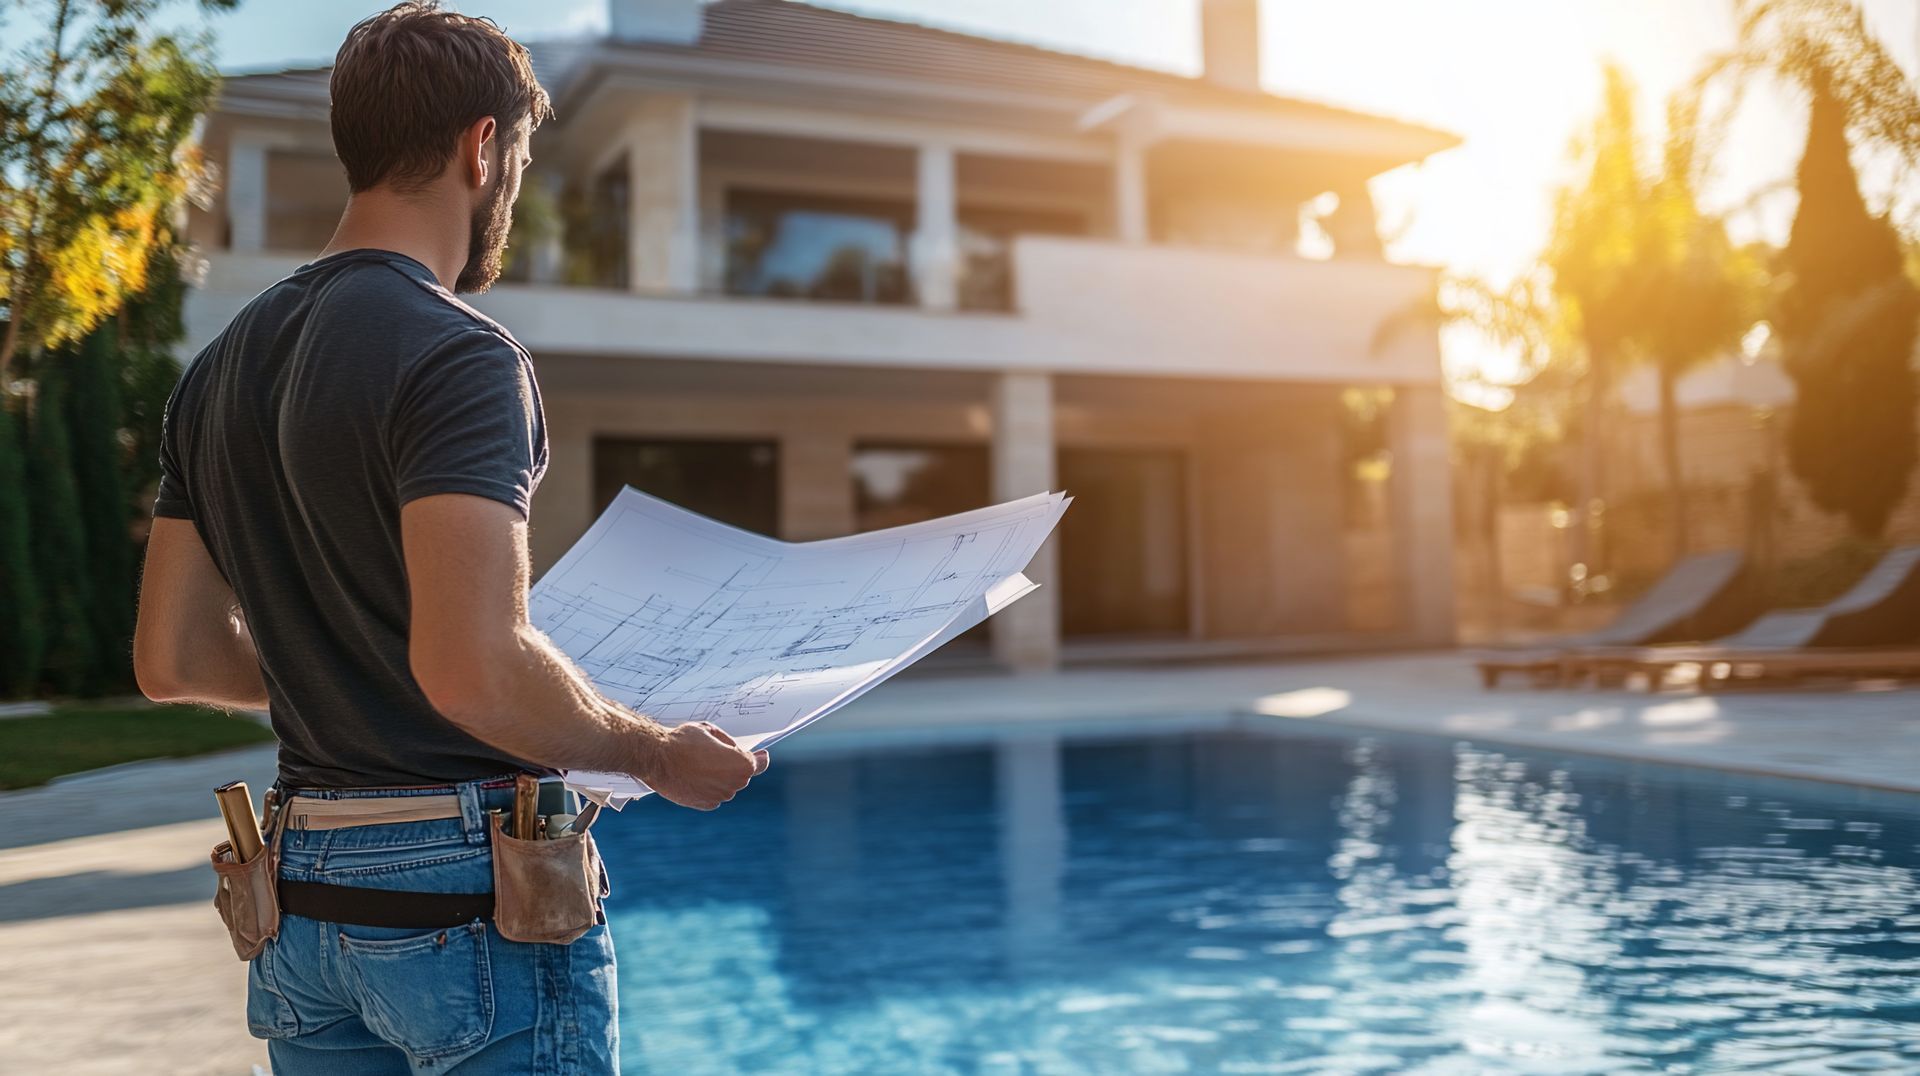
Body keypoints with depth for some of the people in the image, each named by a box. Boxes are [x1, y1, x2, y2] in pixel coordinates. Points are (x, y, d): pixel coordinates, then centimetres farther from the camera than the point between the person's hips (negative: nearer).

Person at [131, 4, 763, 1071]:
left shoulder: (222, 369, 8)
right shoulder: (459, 355, -17)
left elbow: (172, 659, 11)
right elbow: (475, 669, -27)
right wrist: (661, 754, -13)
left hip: (303, 901, 8)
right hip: (467, 893, -7)